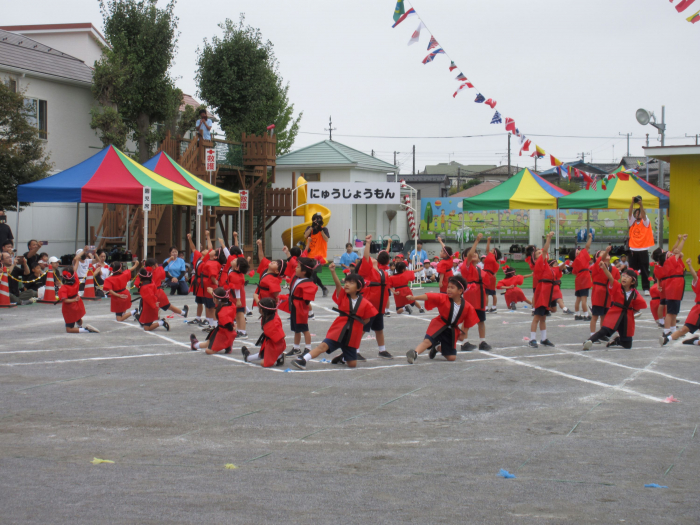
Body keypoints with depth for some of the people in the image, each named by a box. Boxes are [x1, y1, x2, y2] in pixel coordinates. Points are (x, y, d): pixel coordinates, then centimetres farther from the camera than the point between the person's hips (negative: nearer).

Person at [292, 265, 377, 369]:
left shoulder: (365, 303, -4)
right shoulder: (342, 296, -1)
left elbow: (367, 319, 6)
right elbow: (338, 285, -19)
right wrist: (332, 271, -35)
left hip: (352, 336, 0)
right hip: (338, 330, 0)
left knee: (352, 364, 5)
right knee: (323, 346, -23)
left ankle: (342, 358, 38)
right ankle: (303, 360, -25)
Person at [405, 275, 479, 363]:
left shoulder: (467, 307, -9)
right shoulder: (443, 298, -13)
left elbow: (468, 321, 6)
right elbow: (429, 297, -25)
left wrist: (463, 334, 9)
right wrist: (414, 297, -37)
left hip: (452, 331, 3)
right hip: (439, 325, -3)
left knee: (451, 358, 8)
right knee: (428, 340, -31)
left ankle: (438, 348, 34)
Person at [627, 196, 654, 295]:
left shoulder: (645, 222, 5)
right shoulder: (632, 222, 10)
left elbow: (644, 214, -13)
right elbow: (630, 213, -5)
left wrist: (640, 204, -26)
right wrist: (632, 203, -19)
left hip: (643, 250, -2)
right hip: (633, 249, 2)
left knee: (644, 270, -3)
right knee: (632, 270, 2)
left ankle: (646, 288, 0)